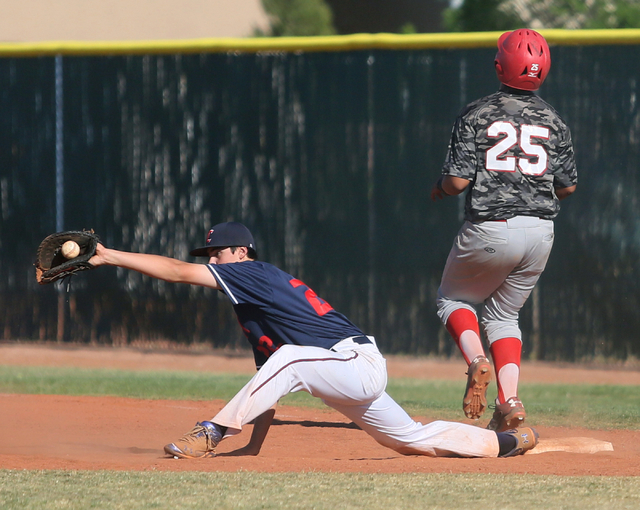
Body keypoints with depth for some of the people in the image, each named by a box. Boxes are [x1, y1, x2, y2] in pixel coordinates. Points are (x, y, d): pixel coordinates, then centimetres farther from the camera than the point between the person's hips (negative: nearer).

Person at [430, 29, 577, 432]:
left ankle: (476, 360, -9)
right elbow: (568, 186, 7)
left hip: (489, 229, -4)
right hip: (540, 232, 4)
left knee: (453, 300, 20)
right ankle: (510, 402, 1)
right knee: (503, 313, 19)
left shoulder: (476, 115, -6)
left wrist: (440, 189, 12)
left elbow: (457, 180, -11)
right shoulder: (552, 120, 5)